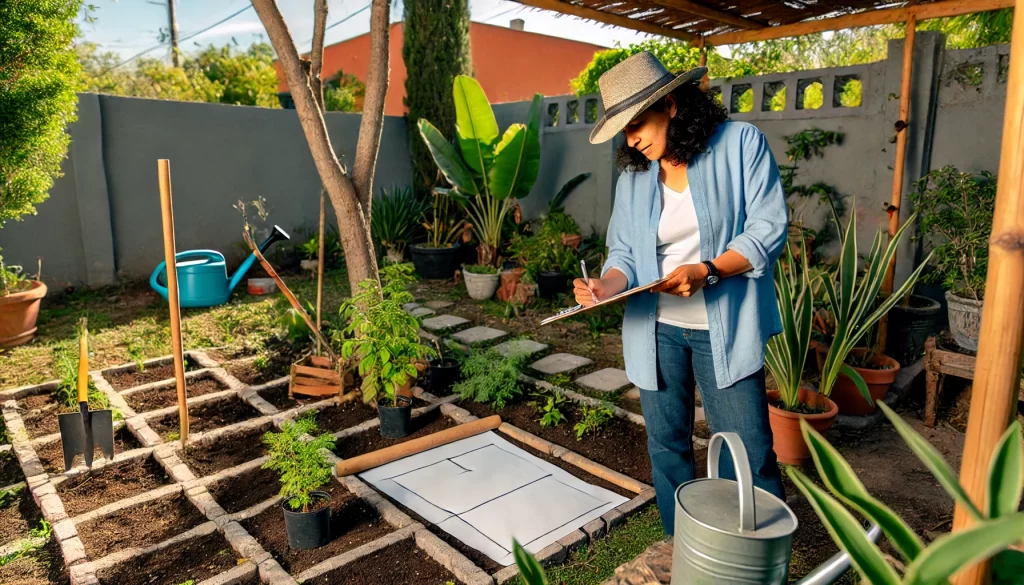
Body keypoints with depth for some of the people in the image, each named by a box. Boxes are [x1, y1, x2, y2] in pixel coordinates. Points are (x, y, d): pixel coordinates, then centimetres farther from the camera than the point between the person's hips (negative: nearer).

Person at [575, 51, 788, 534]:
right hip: (657, 330, 4)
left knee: (748, 456, 1)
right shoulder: (634, 172, 5)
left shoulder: (741, 143, -6)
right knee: (666, 445, 13)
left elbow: (769, 230, -10)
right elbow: (624, 251, 4)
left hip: (725, 329, -3)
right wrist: (607, 285, -18)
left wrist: (706, 270, -24)